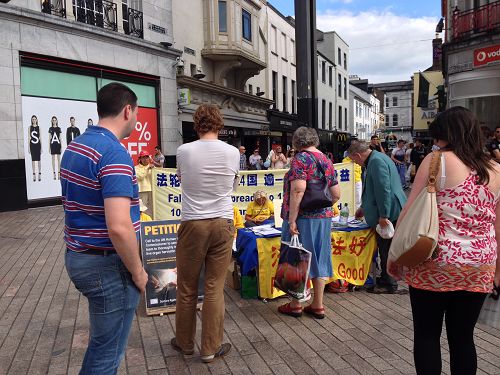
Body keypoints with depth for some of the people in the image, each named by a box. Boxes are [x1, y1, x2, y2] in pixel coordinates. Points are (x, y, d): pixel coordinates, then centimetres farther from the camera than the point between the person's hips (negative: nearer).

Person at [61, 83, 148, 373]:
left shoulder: (74, 147, 7)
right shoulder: (115, 153, -23)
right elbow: (118, 227, -30)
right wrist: (138, 271, -16)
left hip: (78, 257, 9)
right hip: (108, 264, -9)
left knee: (102, 341, 26)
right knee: (108, 351, 9)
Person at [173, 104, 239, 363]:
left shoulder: (184, 151, -6)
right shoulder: (233, 152, -3)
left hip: (193, 224, -1)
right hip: (223, 224, 1)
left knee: (186, 288, 14)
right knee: (214, 288, 8)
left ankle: (185, 342, 30)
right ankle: (210, 348, 19)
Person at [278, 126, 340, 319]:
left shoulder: (301, 158, -11)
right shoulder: (327, 160, 11)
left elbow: (298, 190, -22)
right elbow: (336, 194, 12)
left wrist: (291, 220, -20)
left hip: (303, 217, -7)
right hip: (324, 218, 7)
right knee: (318, 259, 12)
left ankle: (295, 305, 17)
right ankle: (318, 305, 21)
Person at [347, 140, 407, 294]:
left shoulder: (376, 161, -17)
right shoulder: (376, 159, 17)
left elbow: (383, 189, -24)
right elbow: (374, 189, 28)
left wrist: (383, 215, -23)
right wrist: (363, 207, 34)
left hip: (389, 213, -10)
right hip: (391, 212, 10)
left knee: (386, 250, 0)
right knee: (385, 248, 17)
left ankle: (388, 284, 11)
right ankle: (385, 279, 28)